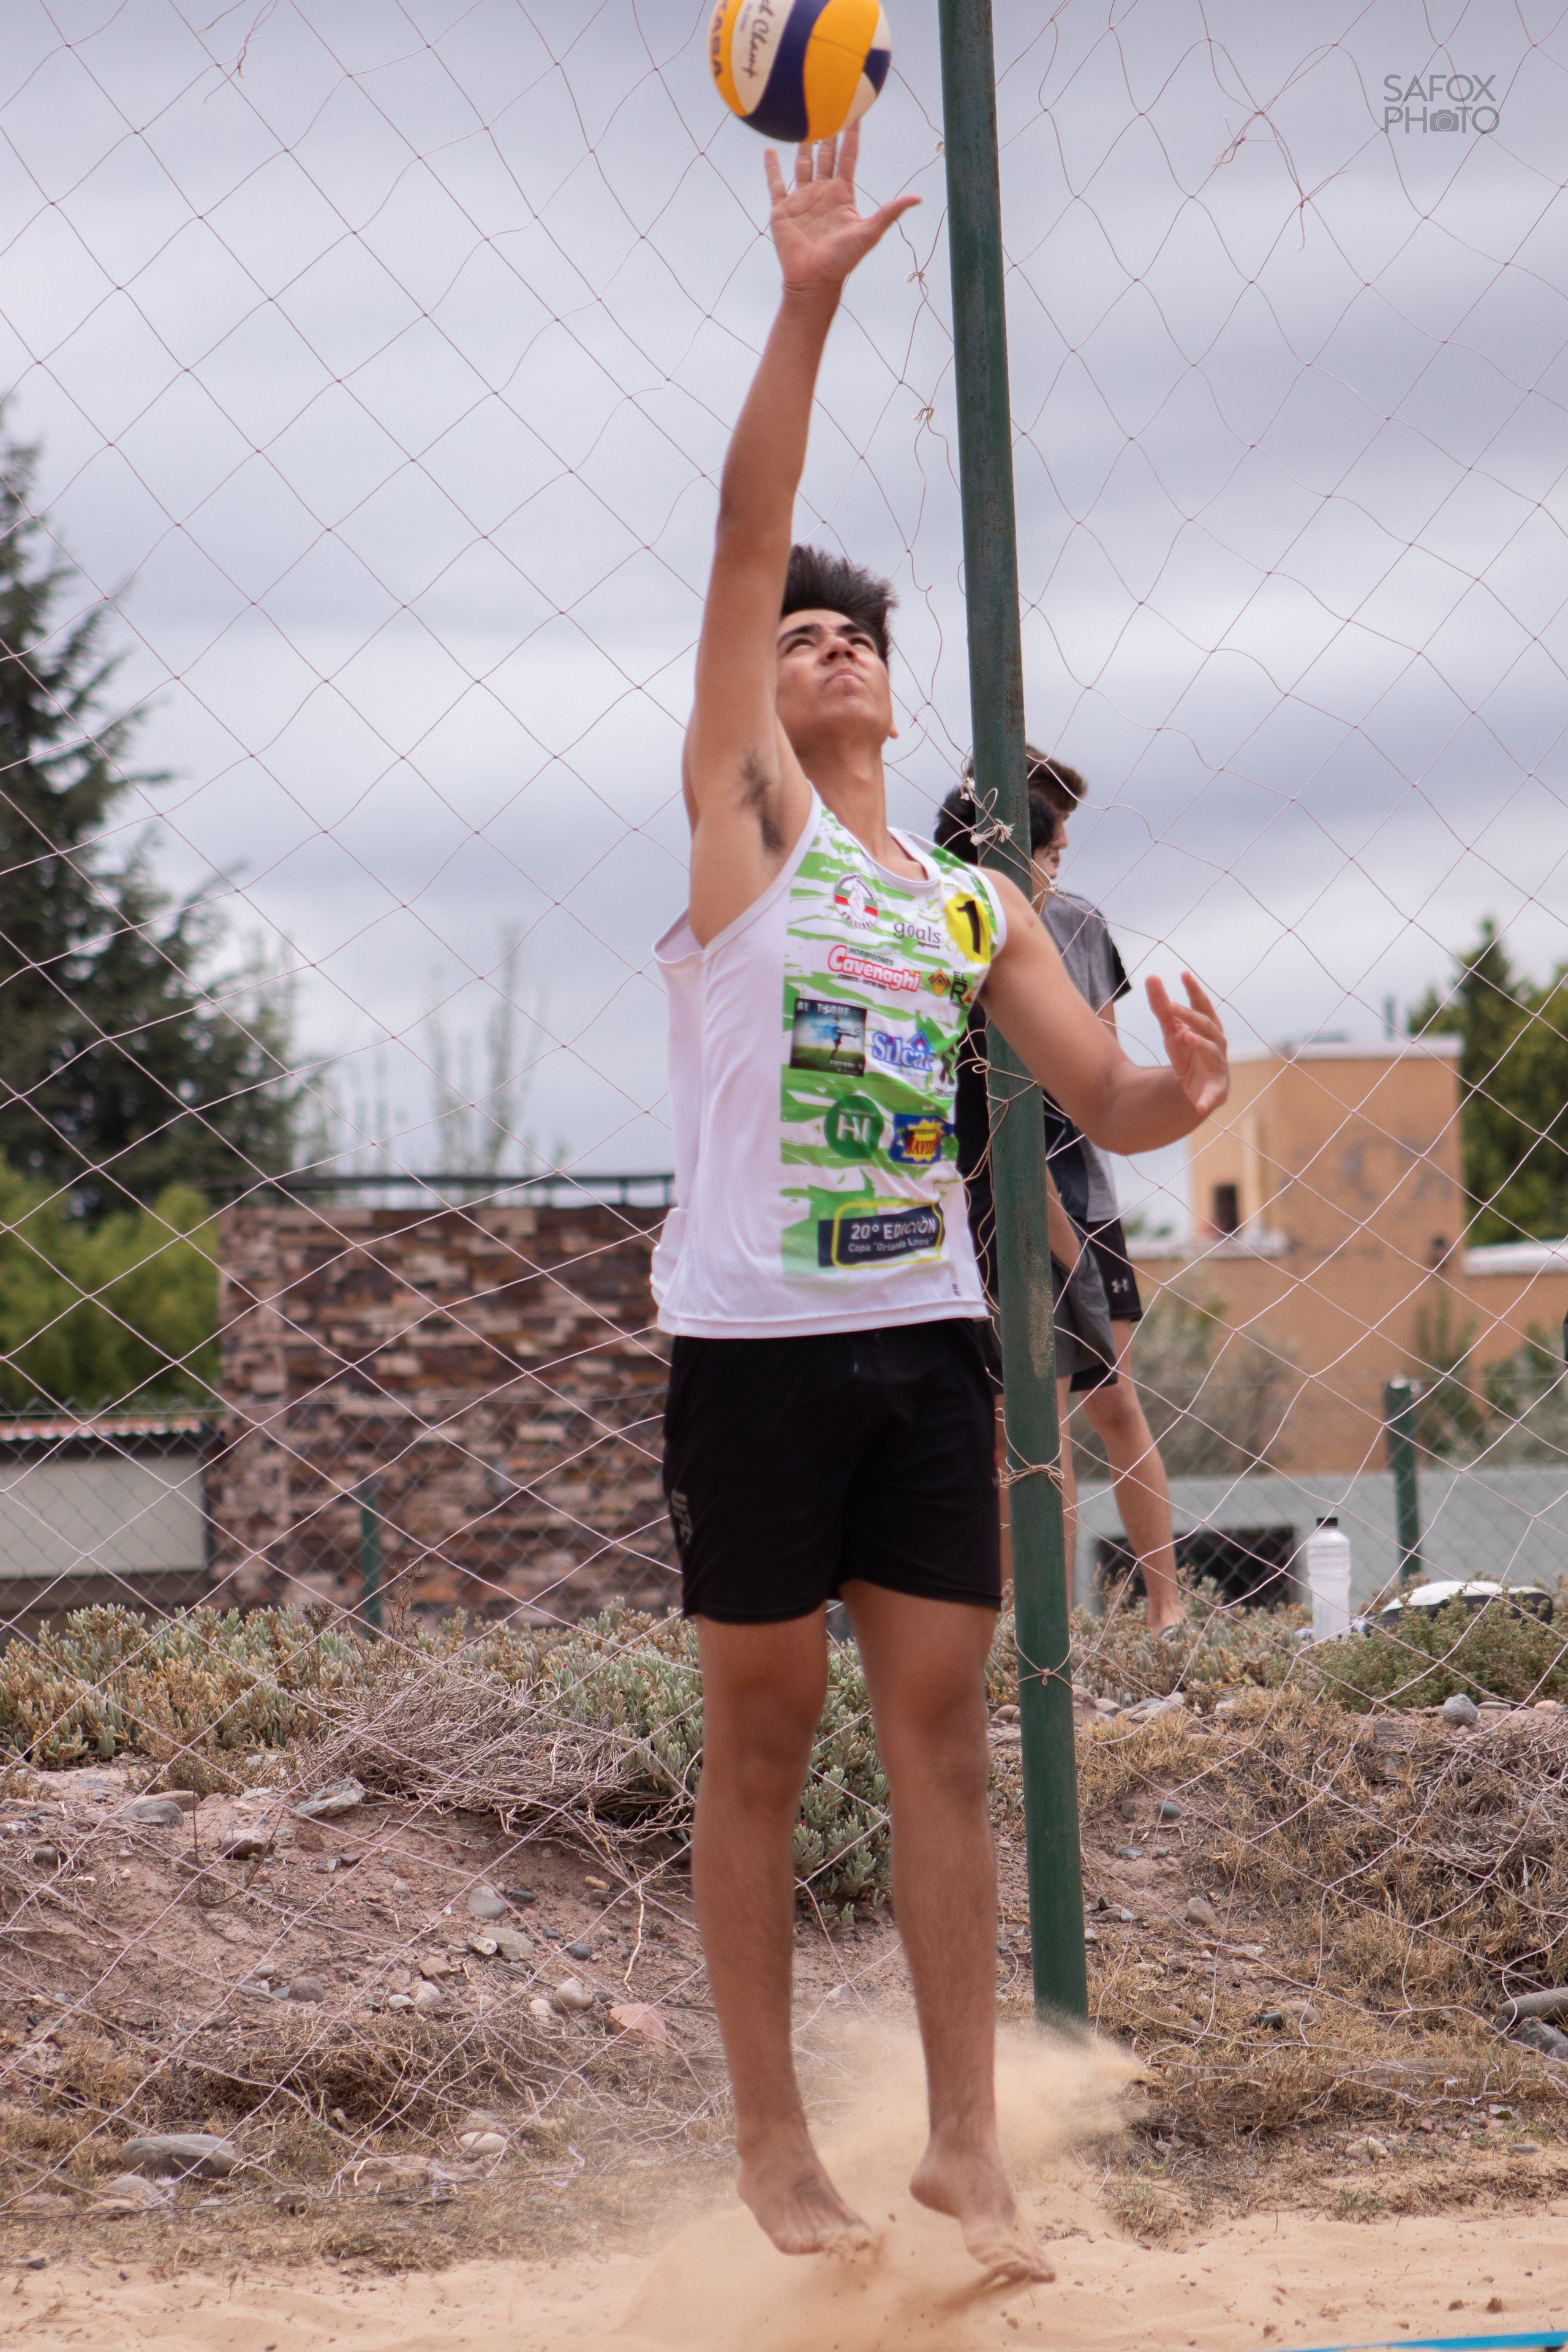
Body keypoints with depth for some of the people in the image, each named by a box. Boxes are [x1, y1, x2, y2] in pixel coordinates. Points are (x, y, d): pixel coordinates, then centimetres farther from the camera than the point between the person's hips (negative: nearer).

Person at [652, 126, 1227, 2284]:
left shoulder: (978, 907, 14)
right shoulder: (743, 815, 2)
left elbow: (1100, 1100, 11)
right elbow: (746, 539, -7)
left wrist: (1179, 1096, -13)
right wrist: (808, 303, -16)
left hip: (929, 1339, 4)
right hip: (758, 1341, -4)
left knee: (941, 1722, 2)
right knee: (764, 1737, 3)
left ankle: (965, 2139, 6)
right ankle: (773, 2137, 12)